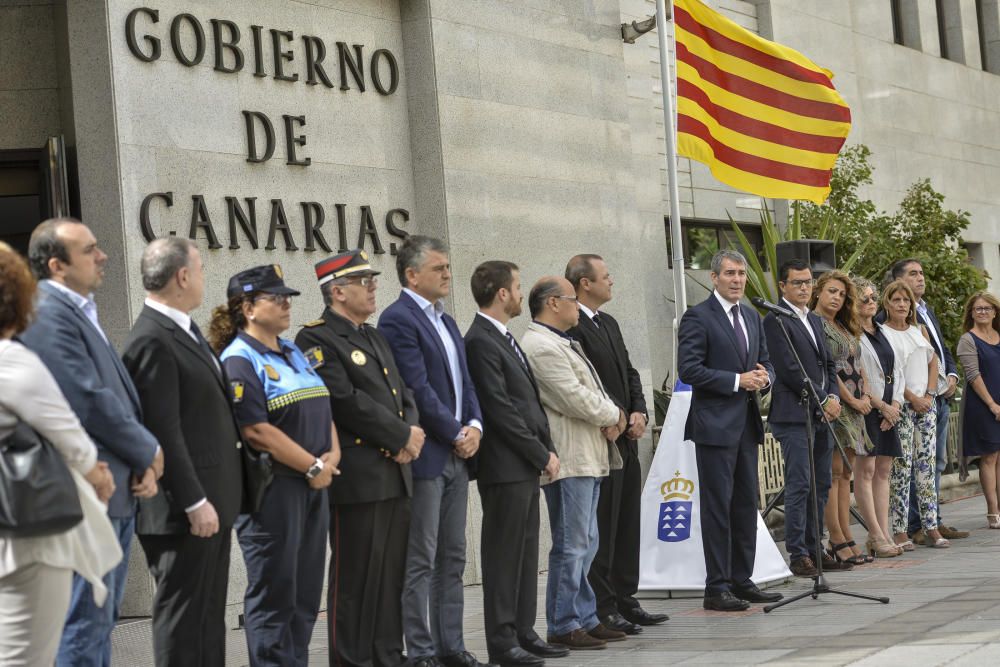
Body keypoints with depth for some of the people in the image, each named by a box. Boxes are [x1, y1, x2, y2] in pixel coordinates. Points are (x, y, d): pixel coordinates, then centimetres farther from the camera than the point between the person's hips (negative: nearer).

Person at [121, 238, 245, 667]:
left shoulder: (184, 330, 14)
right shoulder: (152, 341, -17)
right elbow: (163, 433, -21)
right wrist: (194, 502, -21)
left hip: (212, 501, 10)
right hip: (185, 510, -10)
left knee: (209, 615, 14)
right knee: (182, 615, -2)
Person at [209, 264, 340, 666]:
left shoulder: (293, 353, 16)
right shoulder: (239, 361, -10)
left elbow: (322, 409, 18)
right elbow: (257, 431, -19)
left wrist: (332, 455, -1)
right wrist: (313, 466, -15)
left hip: (313, 485, 8)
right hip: (272, 487, -8)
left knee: (306, 592, 11)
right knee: (274, 593, -2)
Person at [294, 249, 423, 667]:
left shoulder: (374, 337, 19)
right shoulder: (317, 341, -9)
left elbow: (403, 395, 16)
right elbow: (348, 403, -17)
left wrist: (408, 435, -4)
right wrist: (402, 437, -11)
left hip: (396, 474, 8)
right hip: (357, 477, -8)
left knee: (392, 573, 11)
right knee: (355, 575, -2)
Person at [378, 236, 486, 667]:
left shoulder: (446, 322, 18)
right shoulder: (398, 319, -10)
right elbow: (418, 389, -16)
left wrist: (474, 427, 0)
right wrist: (456, 434, -12)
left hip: (457, 454, 9)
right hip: (425, 455, -9)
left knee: (452, 558, 10)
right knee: (421, 562, -3)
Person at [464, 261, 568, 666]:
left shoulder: (503, 339, 17)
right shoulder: (480, 342, -14)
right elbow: (500, 410, -18)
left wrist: (547, 450, 11)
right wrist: (542, 454, -12)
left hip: (527, 465, 9)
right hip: (506, 466, -9)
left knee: (525, 553, 12)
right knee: (504, 555, -3)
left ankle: (523, 633, 18)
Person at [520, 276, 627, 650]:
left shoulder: (562, 343, 19)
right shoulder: (540, 346, -15)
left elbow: (589, 391, 19)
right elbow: (575, 398, -20)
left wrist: (612, 419, -1)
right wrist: (614, 415, -4)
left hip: (588, 457, 11)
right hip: (568, 460, -11)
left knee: (585, 544, 14)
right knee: (571, 546, -7)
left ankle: (585, 618, 21)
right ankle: (563, 626, -1)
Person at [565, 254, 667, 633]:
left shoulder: (609, 324, 17)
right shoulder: (571, 328, -14)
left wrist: (639, 412, 4)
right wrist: (619, 419, -14)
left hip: (626, 437, 9)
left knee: (627, 523, 13)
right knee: (602, 527, -4)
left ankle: (625, 600, 21)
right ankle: (602, 608, 1)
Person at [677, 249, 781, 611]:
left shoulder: (752, 317, 16)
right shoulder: (698, 317, -8)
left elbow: (765, 361, 22)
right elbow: (689, 369, -15)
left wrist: (764, 376, -2)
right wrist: (737, 381, -16)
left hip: (747, 423, 8)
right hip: (715, 424, -8)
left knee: (746, 504, 10)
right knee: (717, 506, -5)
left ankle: (742, 581, 18)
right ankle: (716, 588, -1)